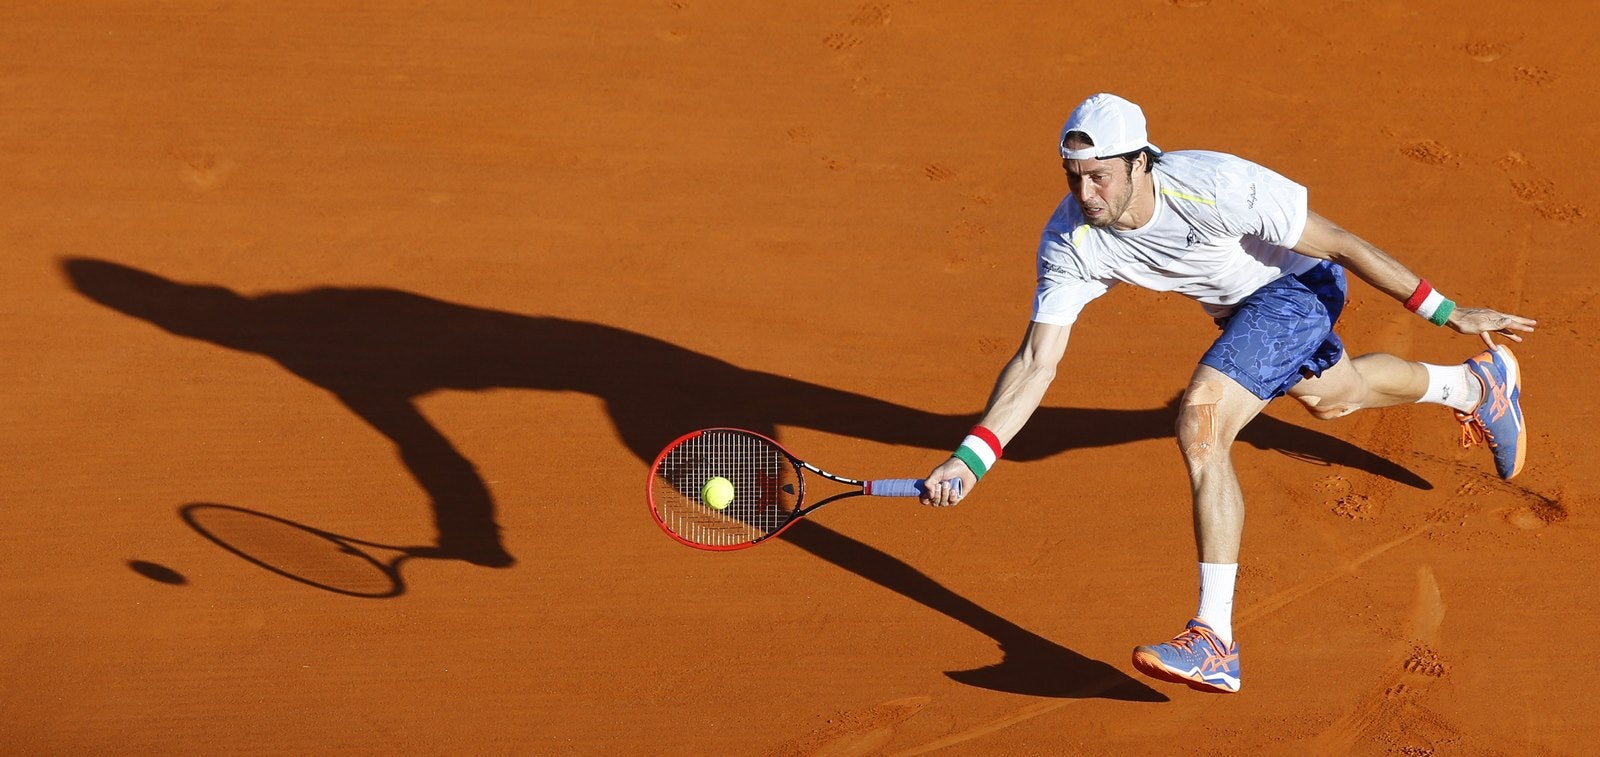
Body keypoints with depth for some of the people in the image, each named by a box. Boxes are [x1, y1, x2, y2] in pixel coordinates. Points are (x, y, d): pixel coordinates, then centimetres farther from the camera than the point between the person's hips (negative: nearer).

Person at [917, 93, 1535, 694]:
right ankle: (1476, 385, 69)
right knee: (1330, 397, 35)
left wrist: (1446, 313, -22)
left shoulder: (1213, 187, -38)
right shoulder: (1071, 242, -25)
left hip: (1297, 286, -7)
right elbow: (1036, 362, -26)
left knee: (1200, 424, -29)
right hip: (1234, 306, 7)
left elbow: (1340, 244, -28)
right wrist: (968, 460, -39)